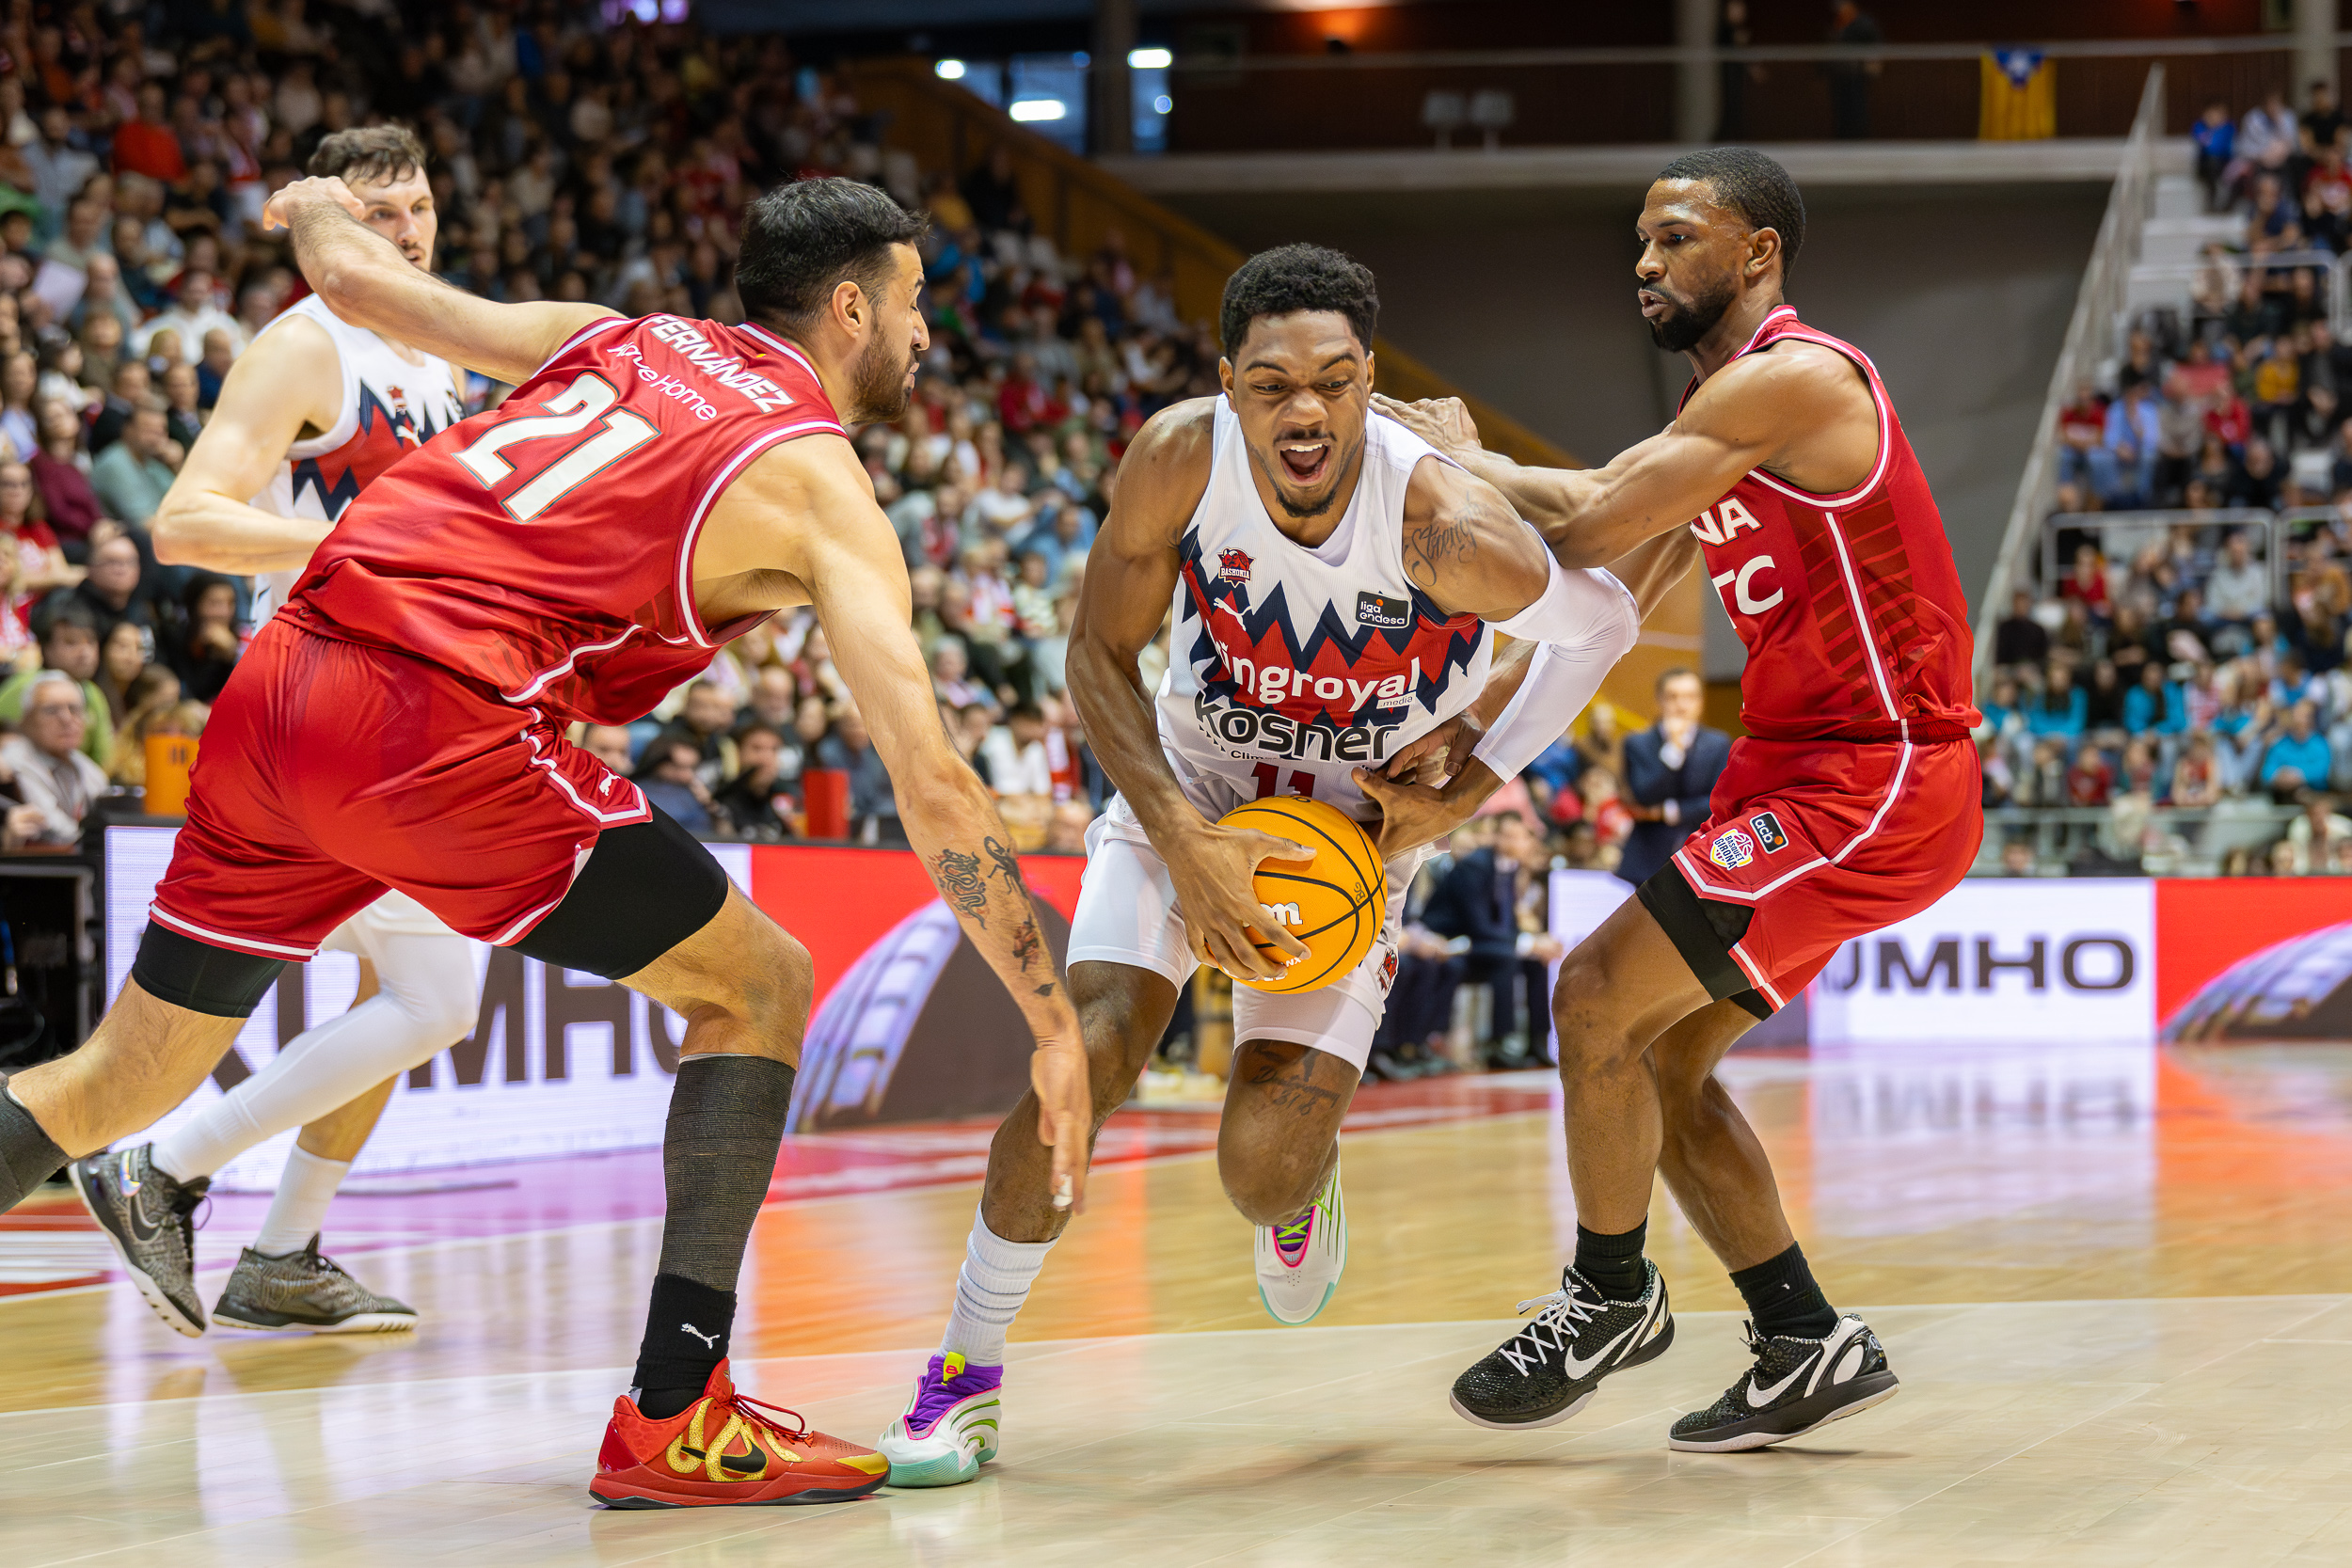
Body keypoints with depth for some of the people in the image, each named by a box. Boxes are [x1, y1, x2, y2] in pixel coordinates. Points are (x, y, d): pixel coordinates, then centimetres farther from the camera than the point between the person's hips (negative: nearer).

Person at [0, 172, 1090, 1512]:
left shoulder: (617, 337, 22)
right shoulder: (819, 489, 6)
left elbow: (357, 278, 26)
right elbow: (932, 783, -1)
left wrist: (317, 207, 51)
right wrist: (1056, 1025, 2)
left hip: (279, 683, 7)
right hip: (440, 722, -7)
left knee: (122, 1080, 16)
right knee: (756, 986, 10)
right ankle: (671, 1425, 6)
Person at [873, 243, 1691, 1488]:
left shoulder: (1445, 528, -30)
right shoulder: (1181, 459, -24)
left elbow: (1602, 622, -11)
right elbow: (1100, 658, -12)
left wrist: (1462, 798, -12)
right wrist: (1187, 847, -23)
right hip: (1187, 791, 1)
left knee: (1262, 1173, -14)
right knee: (1086, 1058, -20)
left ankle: (1302, 1187, 27)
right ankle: (964, 1368, -2)